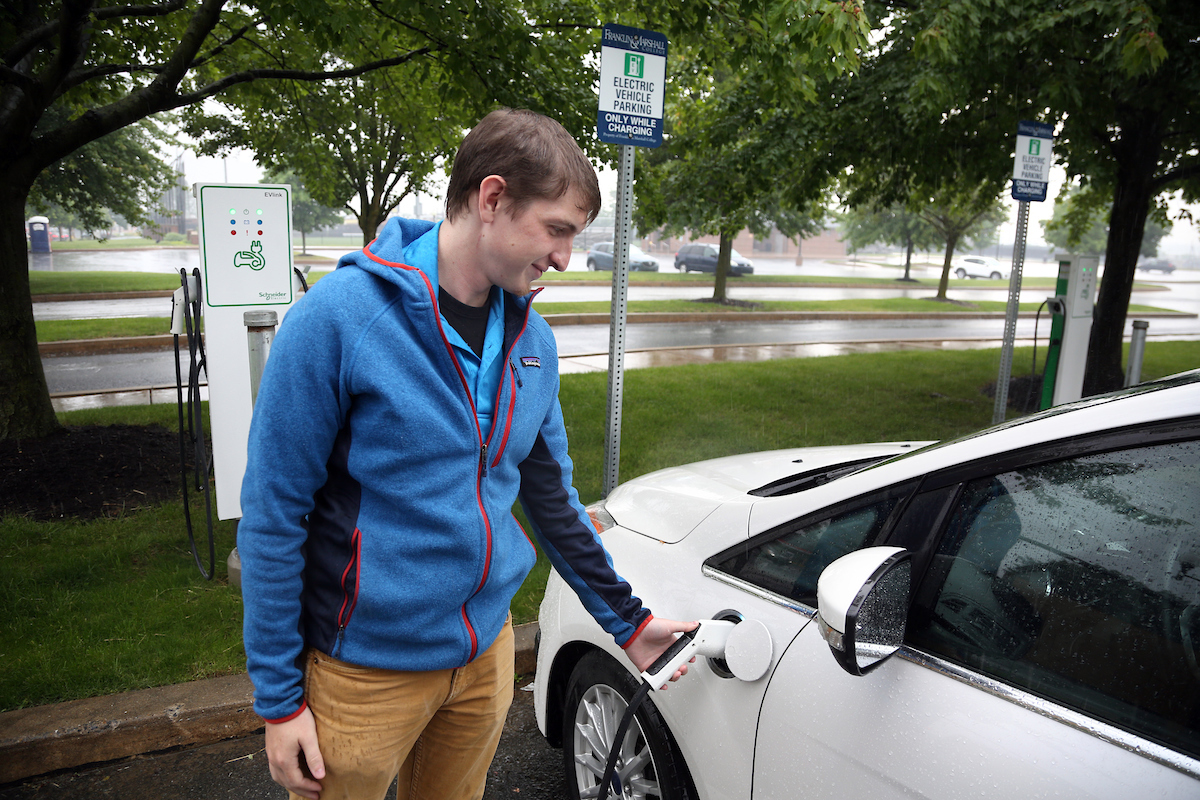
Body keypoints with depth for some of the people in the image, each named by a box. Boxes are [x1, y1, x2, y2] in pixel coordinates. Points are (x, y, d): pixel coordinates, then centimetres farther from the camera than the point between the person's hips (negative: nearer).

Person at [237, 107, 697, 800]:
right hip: (367, 667, -5)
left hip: (488, 650, 5)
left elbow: (553, 499, 8)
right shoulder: (339, 315, -19)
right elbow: (271, 515, -14)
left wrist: (627, 621, 11)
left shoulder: (534, 339, -1)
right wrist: (280, 699, -11)